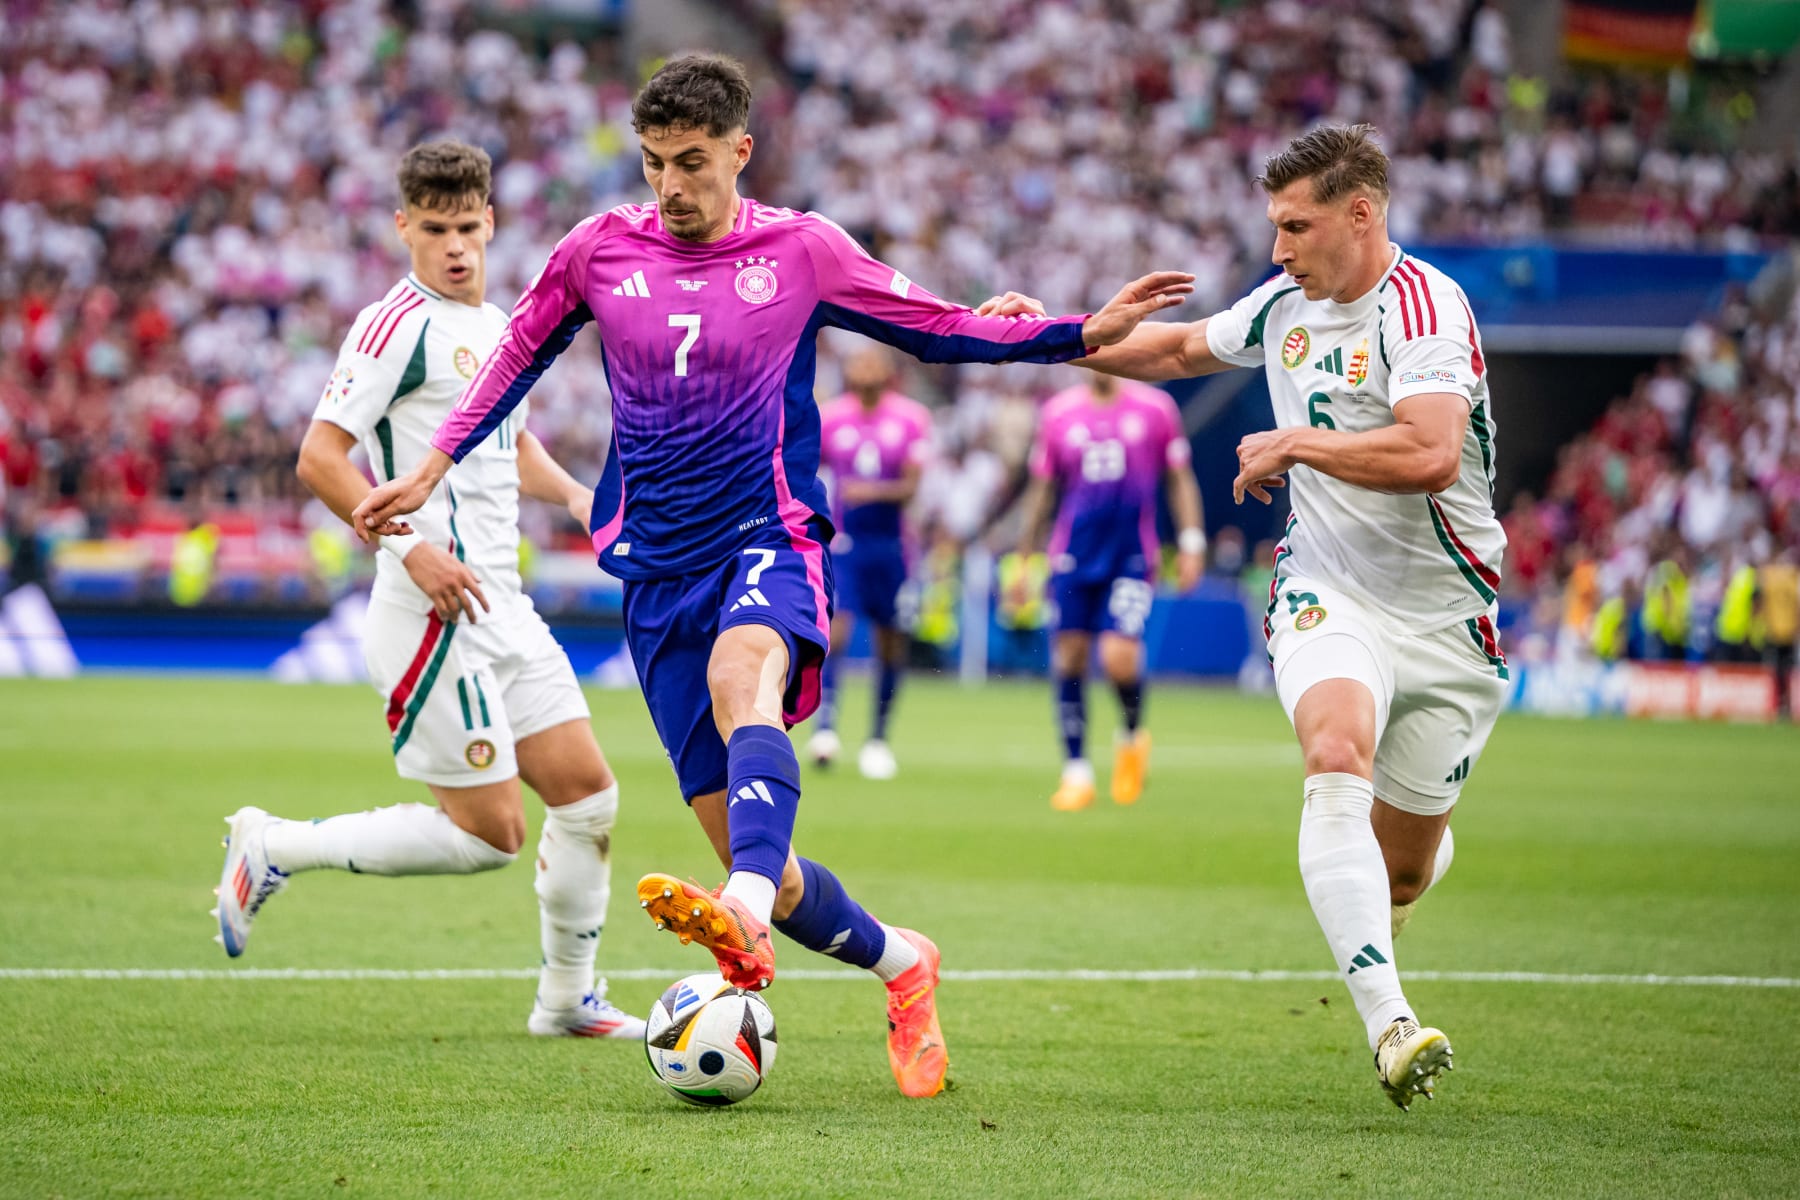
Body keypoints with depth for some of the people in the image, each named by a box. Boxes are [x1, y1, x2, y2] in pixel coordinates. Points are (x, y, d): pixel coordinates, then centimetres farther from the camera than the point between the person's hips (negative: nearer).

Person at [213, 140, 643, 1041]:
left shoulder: (496, 324, 15)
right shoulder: (399, 323, -12)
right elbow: (319, 459, -17)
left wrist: (574, 495, 14)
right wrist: (411, 550, -24)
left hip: (501, 606, 9)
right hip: (435, 618, -9)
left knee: (587, 792, 7)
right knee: (488, 833, -7)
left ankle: (567, 1000, 20)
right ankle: (273, 850, 5)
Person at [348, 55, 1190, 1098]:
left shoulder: (802, 251, 2)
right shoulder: (600, 250, 6)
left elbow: (940, 330, 10)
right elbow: (519, 355, 21)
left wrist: (1086, 335, 0)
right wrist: (430, 472, 16)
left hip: (769, 539, -3)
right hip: (658, 567, 3)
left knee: (740, 674, -39)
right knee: (742, 843, -2)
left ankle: (745, 913, -62)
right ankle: (899, 962, 23)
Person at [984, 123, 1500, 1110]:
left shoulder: (1424, 307, -15)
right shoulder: (1284, 304, 7)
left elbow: (1430, 455, -30)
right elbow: (1181, 350, 27)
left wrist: (1293, 445, -19)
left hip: (1443, 620, -3)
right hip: (1329, 596, 3)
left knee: (1402, 870, 7)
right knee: (1337, 760, -30)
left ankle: (1369, 926, 49)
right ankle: (1389, 1026, -40)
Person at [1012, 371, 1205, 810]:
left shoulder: (1156, 408, 3)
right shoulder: (1058, 412, 7)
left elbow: (1180, 480, 9)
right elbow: (1041, 490, 14)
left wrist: (1191, 542, 0)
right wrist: (1023, 558, 13)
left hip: (1132, 558, -2)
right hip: (1072, 558, 2)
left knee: (1119, 656, -17)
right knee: (1068, 659, -2)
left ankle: (1132, 736, 14)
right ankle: (1076, 773, 9)